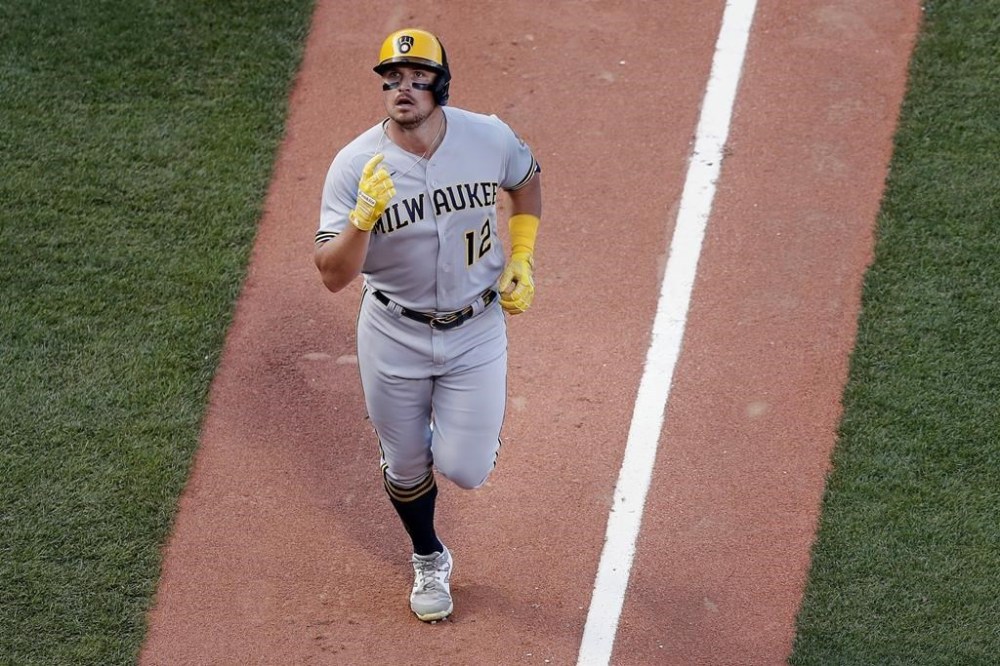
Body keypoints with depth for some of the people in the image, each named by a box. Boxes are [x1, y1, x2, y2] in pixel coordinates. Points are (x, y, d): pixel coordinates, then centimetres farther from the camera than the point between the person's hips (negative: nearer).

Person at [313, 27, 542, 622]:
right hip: (394, 336, 0)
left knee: (465, 470, -4)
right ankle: (429, 561, 45)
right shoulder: (355, 165, -19)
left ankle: (457, 426, 34)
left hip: (476, 330, 0)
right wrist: (365, 215, -37)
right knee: (406, 467, 15)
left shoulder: (490, 138, -13)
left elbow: (527, 179, 11)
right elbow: (333, 275, -20)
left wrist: (522, 260, 3)